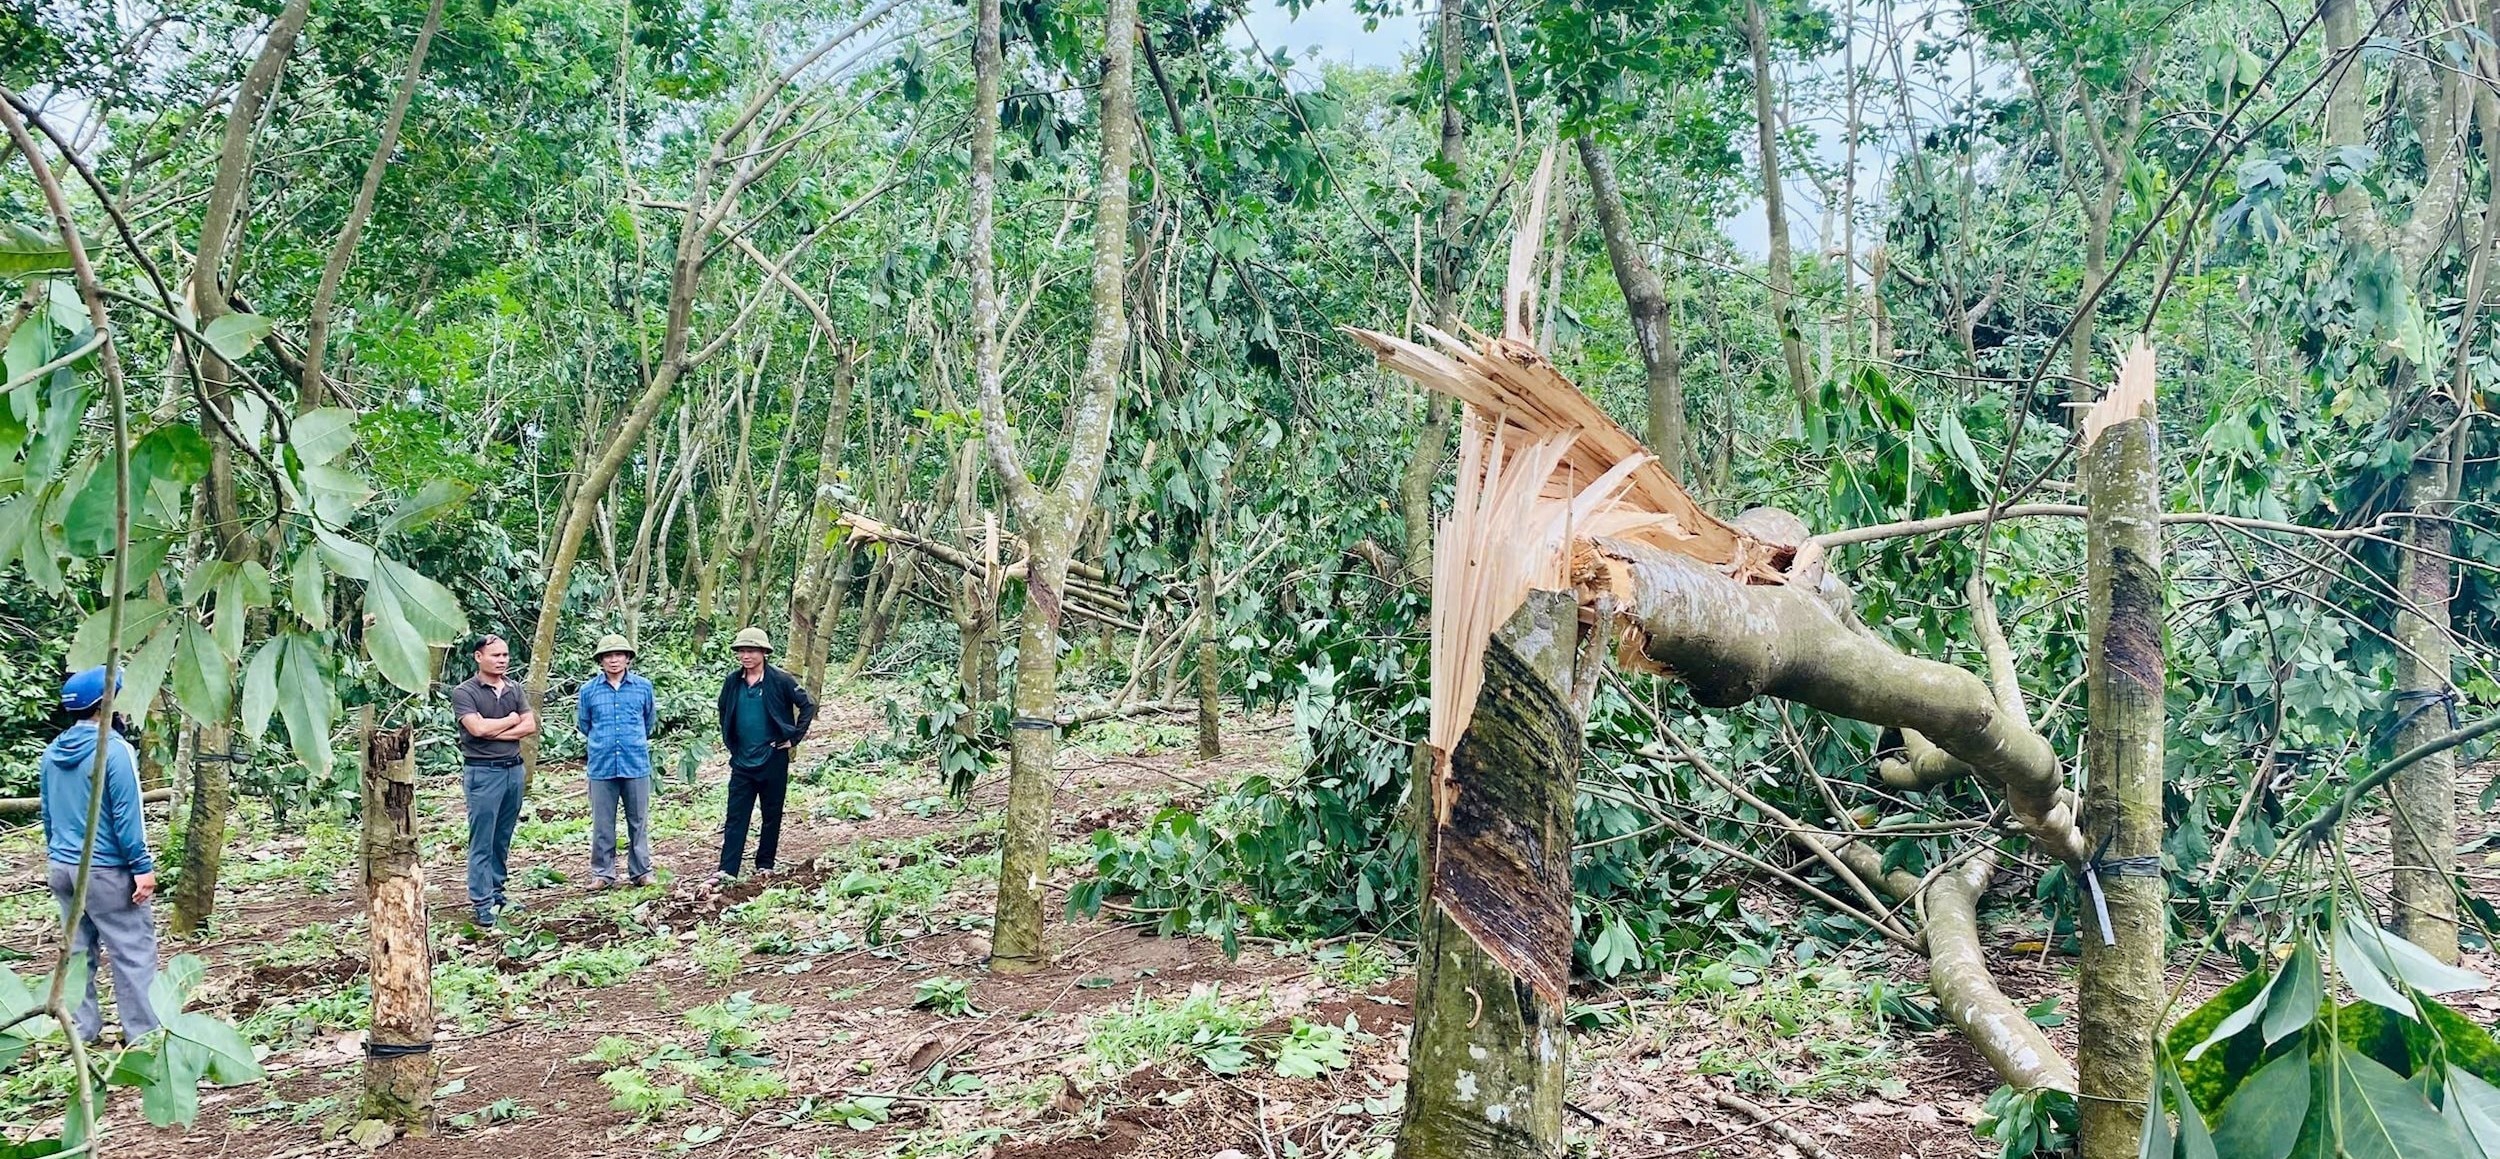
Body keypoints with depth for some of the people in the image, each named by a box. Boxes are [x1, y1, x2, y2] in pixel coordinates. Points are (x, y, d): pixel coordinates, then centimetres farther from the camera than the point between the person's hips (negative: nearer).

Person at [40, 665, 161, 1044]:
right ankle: (143, 1032, 0)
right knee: (133, 950, -2)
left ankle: (82, 1028, 19)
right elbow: (126, 816, -17)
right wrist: (143, 867, -13)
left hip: (62, 867, 8)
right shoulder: (113, 750, -16)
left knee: (78, 950, 14)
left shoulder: (53, 752, 7)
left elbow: (49, 813, 15)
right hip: (105, 870, -7)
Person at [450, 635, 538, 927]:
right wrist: (511, 720, -3)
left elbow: (530, 726, 1)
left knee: (503, 840, 10)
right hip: (482, 772, -5)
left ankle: (496, 895, 18)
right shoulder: (464, 692, -5)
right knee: (482, 842, -4)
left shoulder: (516, 690, 11)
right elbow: (477, 728, -17)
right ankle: (482, 904, -2)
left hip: (514, 769, 5)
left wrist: (493, 731, -9)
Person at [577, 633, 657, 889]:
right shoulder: (589, 690, 1)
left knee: (638, 821, 7)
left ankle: (641, 871, 16)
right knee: (602, 824, 5)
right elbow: (584, 725, 17)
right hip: (601, 766, 0)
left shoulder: (644, 687, 1)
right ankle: (602, 873, 14)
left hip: (636, 765, 0)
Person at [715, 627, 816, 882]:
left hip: (773, 758, -3)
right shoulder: (733, 681, 3)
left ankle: (765, 865, 19)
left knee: (772, 815, 8)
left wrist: (793, 737, -7)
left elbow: (808, 706, -4)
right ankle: (727, 869, -1)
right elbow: (724, 712, 20)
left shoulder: (780, 681, -9)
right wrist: (728, 741, 13)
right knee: (736, 816, 0)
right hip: (742, 761, 3)